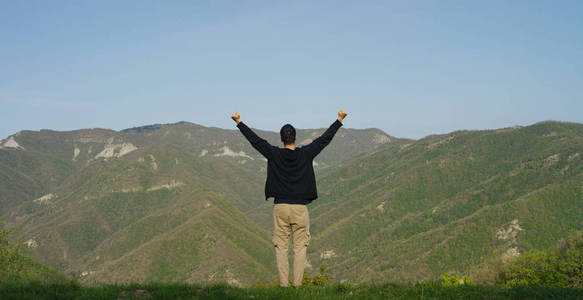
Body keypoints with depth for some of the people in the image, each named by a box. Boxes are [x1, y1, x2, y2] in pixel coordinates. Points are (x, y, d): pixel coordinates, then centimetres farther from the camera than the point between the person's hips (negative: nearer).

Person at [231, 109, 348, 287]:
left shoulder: (274, 154, -1)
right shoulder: (305, 154, -1)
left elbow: (255, 140, 7)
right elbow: (325, 139, 6)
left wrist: (239, 122, 16)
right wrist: (340, 120, 15)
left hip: (280, 208, 0)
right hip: (300, 208, 0)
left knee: (281, 247, 4)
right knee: (300, 248, 3)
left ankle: (283, 284, 2)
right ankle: (298, 285, 0)